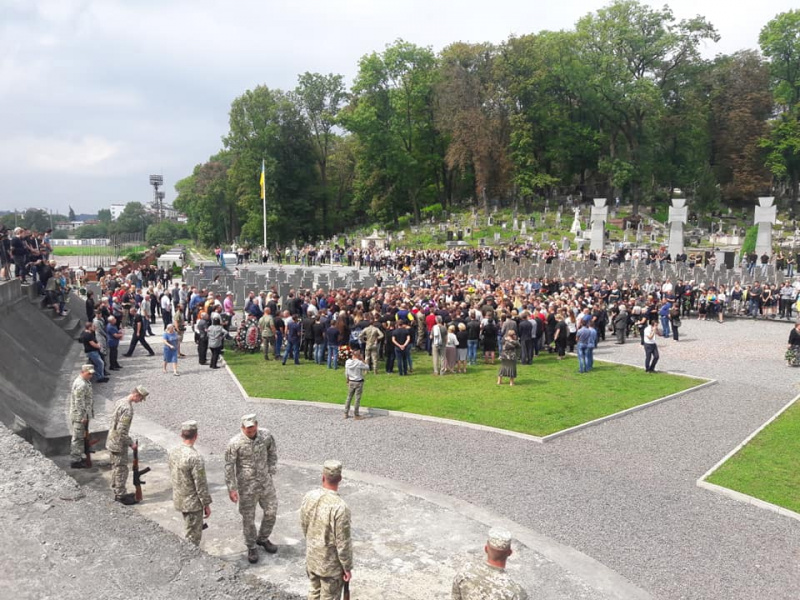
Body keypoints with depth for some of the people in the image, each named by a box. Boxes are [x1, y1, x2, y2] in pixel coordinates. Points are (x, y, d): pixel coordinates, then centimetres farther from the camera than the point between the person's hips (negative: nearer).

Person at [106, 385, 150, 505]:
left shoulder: (120, 402, 5)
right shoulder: (127, 408, -25)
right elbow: (122, 431, -27)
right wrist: (131, 443, -15)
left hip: (112, 441, 10)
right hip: (119, 444, -10)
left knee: (116, 468, 18)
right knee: (122, 470, 2)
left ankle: (117, 493, 30)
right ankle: (121, 496, 11)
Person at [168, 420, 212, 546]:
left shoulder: (173, 451, -4)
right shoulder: (195, 457, -27)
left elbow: (172, 474, 9)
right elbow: (201, 485, -22)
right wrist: (206, 504, -11)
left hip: (178, 499, 8)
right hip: (192, 502, -8)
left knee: (189, 529, 25)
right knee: (193, 537, 7)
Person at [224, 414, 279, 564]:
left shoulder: (266, 436, -9)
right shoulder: (235, 443, -19)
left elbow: (272, 452, 10)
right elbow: (229, 467, -13)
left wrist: (272, 470, 8)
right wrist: (231, 489, -13)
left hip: (266, 483, 4)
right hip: (247, 486, -4)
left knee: (271, 512, 14)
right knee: (248, 518, 8)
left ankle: (263, 539, 39)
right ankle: (251, 547, 30)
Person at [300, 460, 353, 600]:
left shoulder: (309, 497, -12)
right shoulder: (339, 507, -30)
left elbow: (304, 526, 4)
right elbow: (343, 543, -22)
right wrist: (347, 567, -8)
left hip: (311, 558, 6)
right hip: (331, 564, -5)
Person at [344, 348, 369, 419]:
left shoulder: (348, 362, -4)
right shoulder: (359, 363, -21)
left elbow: (346, 373, 4)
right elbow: (367, 367, -7)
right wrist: (362, 360, -7)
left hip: (351, 382, 5)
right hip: (359, 382, -5)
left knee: (349, 397, 15)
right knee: (357, 399, 3)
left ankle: (346, 414, 21)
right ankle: (356, 415, 10)